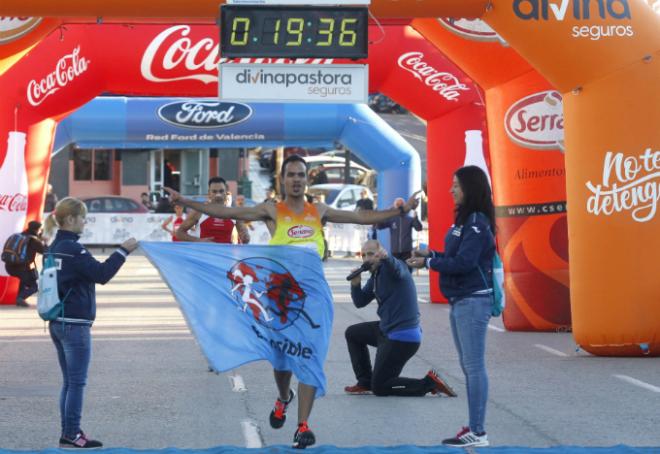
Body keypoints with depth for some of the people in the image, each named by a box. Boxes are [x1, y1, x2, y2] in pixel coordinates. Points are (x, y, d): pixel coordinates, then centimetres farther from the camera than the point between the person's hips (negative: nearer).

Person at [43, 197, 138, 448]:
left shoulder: (55, 248, 11)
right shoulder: (72, 249, -17)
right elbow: (101, 274, -19)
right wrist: (123, 251, -13)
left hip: (58, 322, 9)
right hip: (75, 324, -9)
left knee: (70, 382, 13)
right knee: (77, 382, -2)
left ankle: (68, 432, 15)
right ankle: (71, 434, 0)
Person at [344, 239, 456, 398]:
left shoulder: (390, 268, -15)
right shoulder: (375, 275, 12)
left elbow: (396, 268, -41)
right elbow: (360, 302, 14)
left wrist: (386, 257, -65)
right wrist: (355, 284, -6)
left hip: (402, 337, -10)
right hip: (387, 330, 10)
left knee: (379, 387, -4)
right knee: (352, 333, 26)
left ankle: (429, 383, -2)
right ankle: (364, 383, 26)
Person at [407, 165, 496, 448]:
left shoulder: (477, 222, -14)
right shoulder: (464, 219, 14)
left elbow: (464, 262, -20)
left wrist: (428, 263, -13)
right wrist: (432, 254, 6)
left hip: (473, 301, -10)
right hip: (459, 301, 10)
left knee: (474, 366, -9)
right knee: (468, 367, 12)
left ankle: (478, 433, -8)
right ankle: (473, 428, 17)